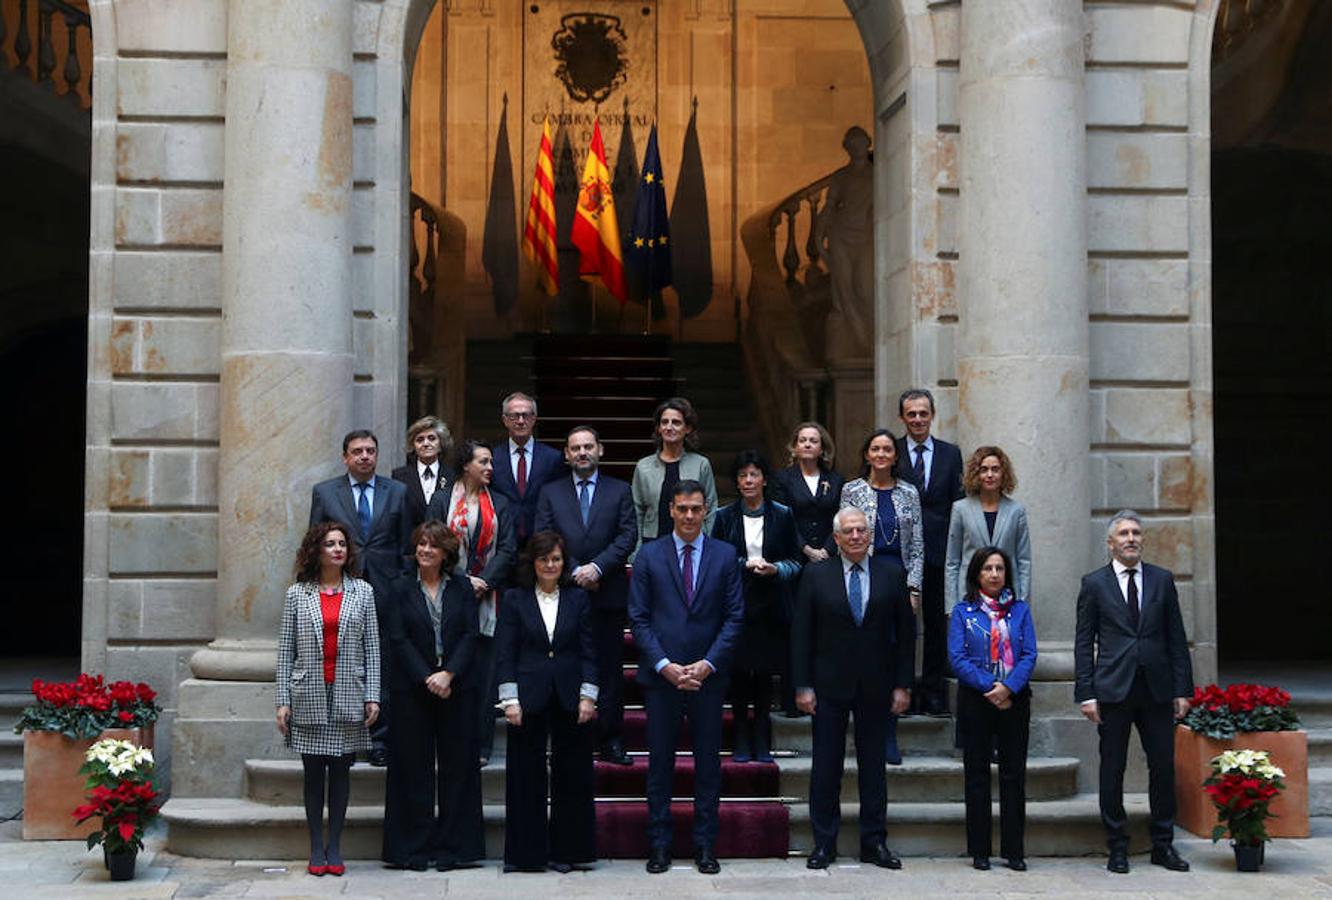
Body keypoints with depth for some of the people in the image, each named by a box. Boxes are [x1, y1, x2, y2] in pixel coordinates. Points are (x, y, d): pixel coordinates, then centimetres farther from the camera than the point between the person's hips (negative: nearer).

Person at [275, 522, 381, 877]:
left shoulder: (362, 592, 5)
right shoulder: (297, 594, 4)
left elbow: (372, 648, 5)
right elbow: (286, 651, 4)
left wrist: (372, 696, -2)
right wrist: (283, 701, -2)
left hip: (348, 696, 0)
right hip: (309, 697, 0)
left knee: (340, 771, 4)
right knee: (313, 772, 4)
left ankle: (334, 847, 13)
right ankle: (316, 848, 13)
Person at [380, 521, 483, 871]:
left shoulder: (462, 586, 6)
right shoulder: (401, 588, 4)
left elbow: (470, 635, 0)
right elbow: (398, 639, -3)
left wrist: (448, 674, -12)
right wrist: (427, 678, -12)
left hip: (457, 687, 1)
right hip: (412, 688, -1)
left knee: (456, 764, 2)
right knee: (414, 766, 2)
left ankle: (454, 845, 9)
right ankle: (414, 848, 8)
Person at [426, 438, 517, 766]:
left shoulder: (499, 504, 12)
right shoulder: (442, 500, 5)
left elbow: (507, 550, 5)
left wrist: (483, 582, -9)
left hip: (487, 597, 2)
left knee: (484, 672, 0)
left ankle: (481, 745, 5)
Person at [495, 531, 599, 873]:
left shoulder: (578, 598, 7)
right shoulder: (515, 598, 4)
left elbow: (588, 651, 6)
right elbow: (504, 652, 1)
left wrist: (587, 696, -3)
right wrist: (510, 699, -7)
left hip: (570, 698, 1)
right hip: (529, 699, -1)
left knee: (571, 776, 5)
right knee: (527, 777, 3)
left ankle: (568, 850, 14)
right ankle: (527, 853, 12)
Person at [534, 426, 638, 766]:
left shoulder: (619, 491, 9)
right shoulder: (550, 493, 11)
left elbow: (628, 535, -1)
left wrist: (597, 567, -13)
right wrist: (574, 573, -9)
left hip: (608, 594, 0)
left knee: (610, 670, 1)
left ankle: (611, 741, 6)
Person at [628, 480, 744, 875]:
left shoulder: (725, 556, 4)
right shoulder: (649, 555, 4)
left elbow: (734, 617, 2)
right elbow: (639, 617, 1)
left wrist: (708, 664, -9)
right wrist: (664, 664, -10)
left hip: (708, 676, 0)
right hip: (661, 676, 0)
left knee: (708, 761, 6)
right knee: (660, 763, 5)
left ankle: (705, 845, 14)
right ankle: (659, 845, 14)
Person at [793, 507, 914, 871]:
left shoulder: (892, 573, 2)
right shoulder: (816, 574, 0)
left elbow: (906, 632, 4)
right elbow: (801, 633, 0)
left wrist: (903, 685, 0)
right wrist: (803, 686, -5)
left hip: (876, 687, 1)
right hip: (830, 684, -1)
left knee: (873, 764, 7)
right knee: (826, 765, 3)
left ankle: (874, 843, 16)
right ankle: (824, 843, 12)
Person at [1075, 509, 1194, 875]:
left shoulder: (1162, 580, 8)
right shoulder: (1094, 584, 2)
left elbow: (1177, 638, 9)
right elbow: (1084, 643, 1)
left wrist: (1182, 690, 3)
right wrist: (1086, 694, -6)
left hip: (1157, 690, 2)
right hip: (1113, 690, -2)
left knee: (1163, 766, 5)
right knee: (1112, 770, 3)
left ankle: (1163, 845, 16)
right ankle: (1118, 847, 12)